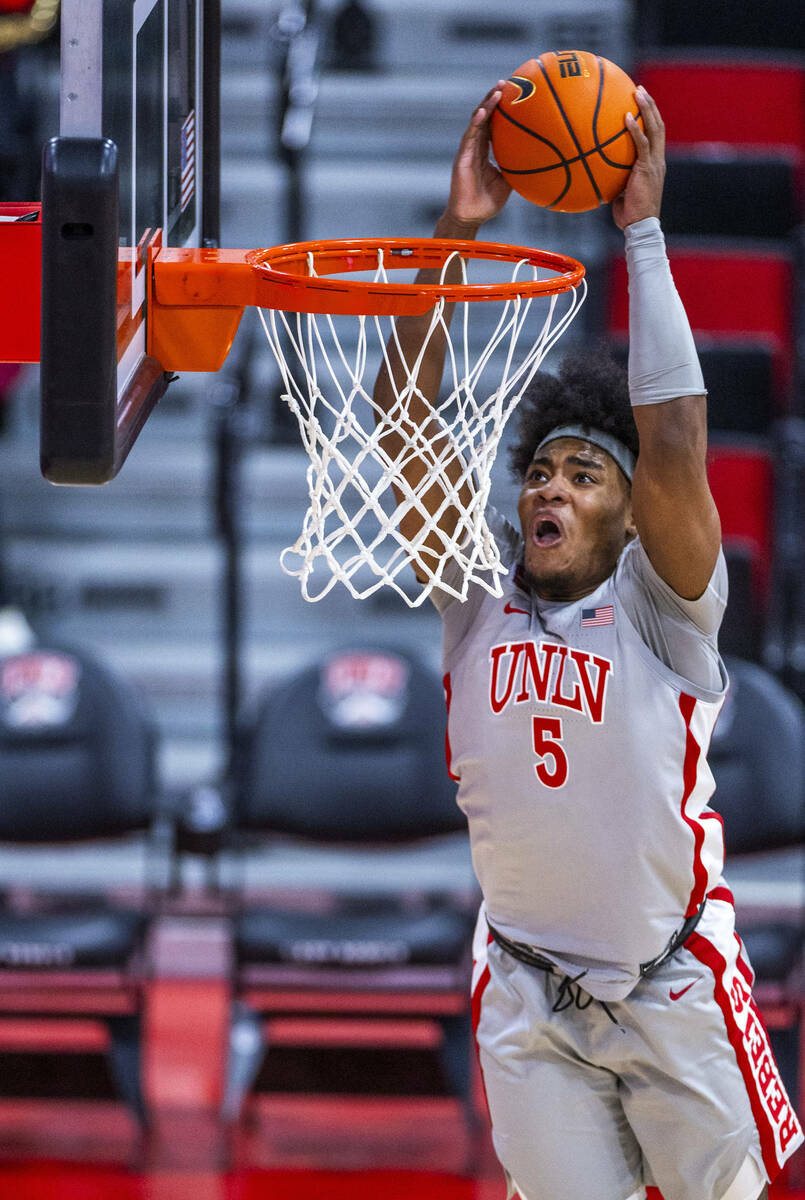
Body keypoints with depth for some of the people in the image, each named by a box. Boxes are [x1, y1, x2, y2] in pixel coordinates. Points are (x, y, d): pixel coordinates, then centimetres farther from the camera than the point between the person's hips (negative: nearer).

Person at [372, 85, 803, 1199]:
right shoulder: (480, 587, -2)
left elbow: (674, 442, -26)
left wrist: (644, 231, -22)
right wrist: (458, 230, -18)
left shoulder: (657, 606, -10)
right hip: (529, 1001, 3)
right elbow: (407, 422, -11)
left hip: (673, 989, -2)